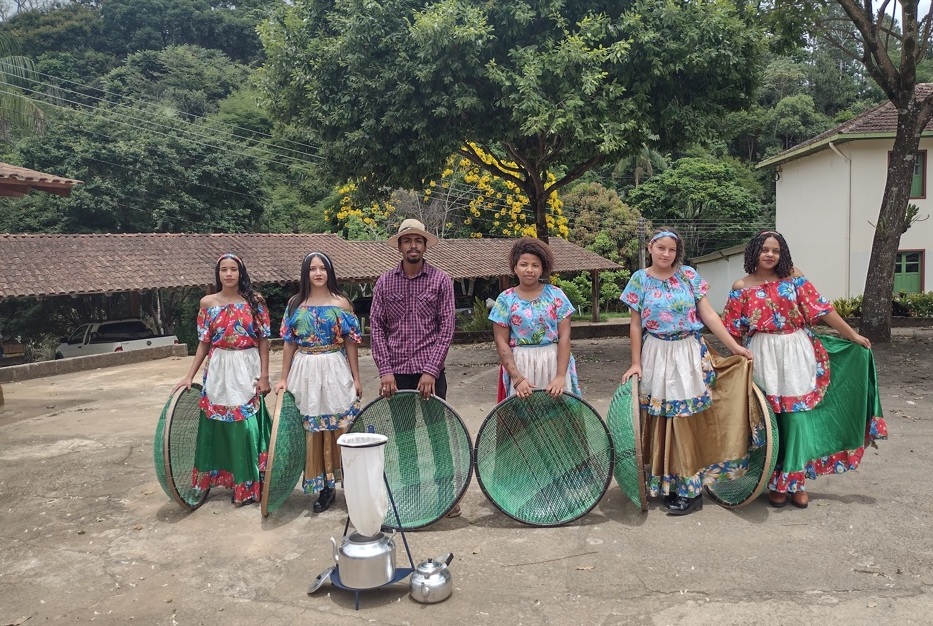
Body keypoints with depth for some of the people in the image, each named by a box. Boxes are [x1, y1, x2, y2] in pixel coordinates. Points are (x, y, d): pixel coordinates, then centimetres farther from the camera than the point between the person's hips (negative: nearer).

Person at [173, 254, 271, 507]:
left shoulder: (255, 301, 0)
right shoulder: (208, 303, 4)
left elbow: (263, 340, 0)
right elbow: (203, 343, 7)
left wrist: (264, 375, -6)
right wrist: (189, 376, 3)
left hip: (247, 370, -2)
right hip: (219, 371, 2)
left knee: (247, 425, -3)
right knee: (220, 425, 7)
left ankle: (249, 484, 12)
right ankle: (233, 480, 23)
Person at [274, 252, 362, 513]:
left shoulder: (341, 303, 0)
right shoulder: (295, 303, 5)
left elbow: (350, 343, 1)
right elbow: (289, 343, 7)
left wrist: (356, 378, -1)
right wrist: (284, 378, 4)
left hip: (335, 371, -2)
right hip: (305, 373, 2)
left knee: (340, 427, 1)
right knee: (312, 431, 6)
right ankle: (324, 487, 16)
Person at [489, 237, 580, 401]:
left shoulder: (556, 295, 1)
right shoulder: (505, 300, 1)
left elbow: (564, 337, -3)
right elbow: (501, 342, -2)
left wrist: (560, 376, -13)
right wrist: (517, 378, -13)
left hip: (553, 363, 1)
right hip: (520, 365, 0)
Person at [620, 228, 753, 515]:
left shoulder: (689, 275, 2)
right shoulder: (640, 280, 3)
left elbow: (708, 314, 2)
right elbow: (635, 325, 5)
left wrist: (734, 346, -2)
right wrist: (635, 363, 1)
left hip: (690, 354, 0)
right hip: (656, 357, 1)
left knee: (687, 418, -1)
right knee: (661, 420, 4)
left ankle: (690, 489, 8)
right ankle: (666, 484, 17)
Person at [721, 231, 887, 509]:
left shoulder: (794, 278, 3)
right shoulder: (741, 287, 1)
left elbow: (822, 309, 2)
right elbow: (734, 330, 3)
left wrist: (853, 335, 1)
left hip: (796, 354, 1)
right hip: (764, 358, -1)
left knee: (798, 416, 1)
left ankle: (796, 481, 16)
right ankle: (775, 482, 18)